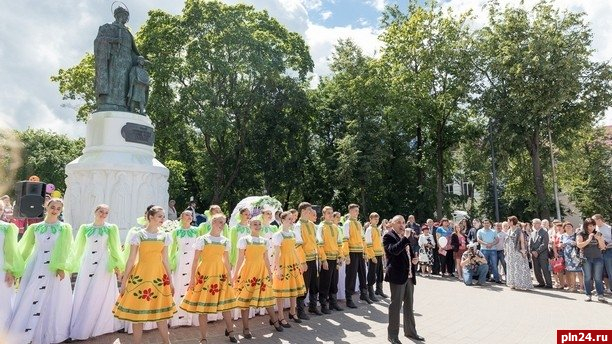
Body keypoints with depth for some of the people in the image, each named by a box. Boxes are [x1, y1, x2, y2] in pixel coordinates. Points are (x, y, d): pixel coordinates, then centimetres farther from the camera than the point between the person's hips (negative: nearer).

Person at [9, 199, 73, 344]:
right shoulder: (35, 227, 10)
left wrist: (60, 267, -18)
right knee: (28, 300, 1)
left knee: (51, 302, 1)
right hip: (35, 267, 2)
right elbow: (25, 248, 10)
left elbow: (64, 250, -6)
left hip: (54, 269, -2)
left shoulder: (65, 228, 4)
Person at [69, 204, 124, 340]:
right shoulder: (85, 228, 6)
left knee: (100, 296, 2)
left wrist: (118, 265, -5)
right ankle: (79, 328, 19)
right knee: (82, 296, 6)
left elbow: (115, 248, 0)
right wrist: (71, 265, 13)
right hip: (87, 264, 2)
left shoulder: (111, 228, 0)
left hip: (104, 266, -2)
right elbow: (78, 247, 13)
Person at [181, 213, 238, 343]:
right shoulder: (202, 239, -5)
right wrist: (192, 278, -6)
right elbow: (195, 260, -4)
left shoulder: (225, 241, 5)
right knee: (202, 308, 3)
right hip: (204, 274, -3)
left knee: (225, 304, 10)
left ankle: (230, 332, 28)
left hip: (220, 274, 3)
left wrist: (229, 276, 11)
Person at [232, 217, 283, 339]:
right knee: (246, 298, 1)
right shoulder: (244, 240, -5)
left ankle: (274, 320, 31)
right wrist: (235, 274, -5)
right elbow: (240, 259, -4)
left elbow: (266, 259, 12)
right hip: (248, 271, -4)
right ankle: (246, 328, 14)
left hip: (261, 271, 4)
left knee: (267, 296, 10)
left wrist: (270, 273, 13)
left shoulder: (264, 241, 8)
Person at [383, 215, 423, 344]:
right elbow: (395, 250, -27)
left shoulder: (406, 238, 16)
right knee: (396, 305, -1)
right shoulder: (388, 236, -9)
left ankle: (410, 331, 31)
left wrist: (415, 259, 6)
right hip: (397, 275, -8)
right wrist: (405, 237, -23)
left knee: (409, 305, 17)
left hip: (409, 275, 8)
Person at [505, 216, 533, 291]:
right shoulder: (509, 231, 12)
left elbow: (522, 241, -11)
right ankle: (513, 283, 17)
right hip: (510, 252, 7)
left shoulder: (519, 230, -8)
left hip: (517, 252, -7)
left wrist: (523, 251, -15)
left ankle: (521, 284, 2)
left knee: (519, 267, -4)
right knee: (511, 267, 9)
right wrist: (506, 250, 12)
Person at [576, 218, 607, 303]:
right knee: (587, 278, 2)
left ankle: (600, 295, 5)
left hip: (598, 258, 2)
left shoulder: (598, 234, 9)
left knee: (598, 278, 0)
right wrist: (589, 240, -16)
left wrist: (599, 239, -11)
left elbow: (602, 247, 6)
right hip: (586, 258, -2)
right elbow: (579, 245, -9)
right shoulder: (581, 234, 0)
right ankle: (588, 295, 9)